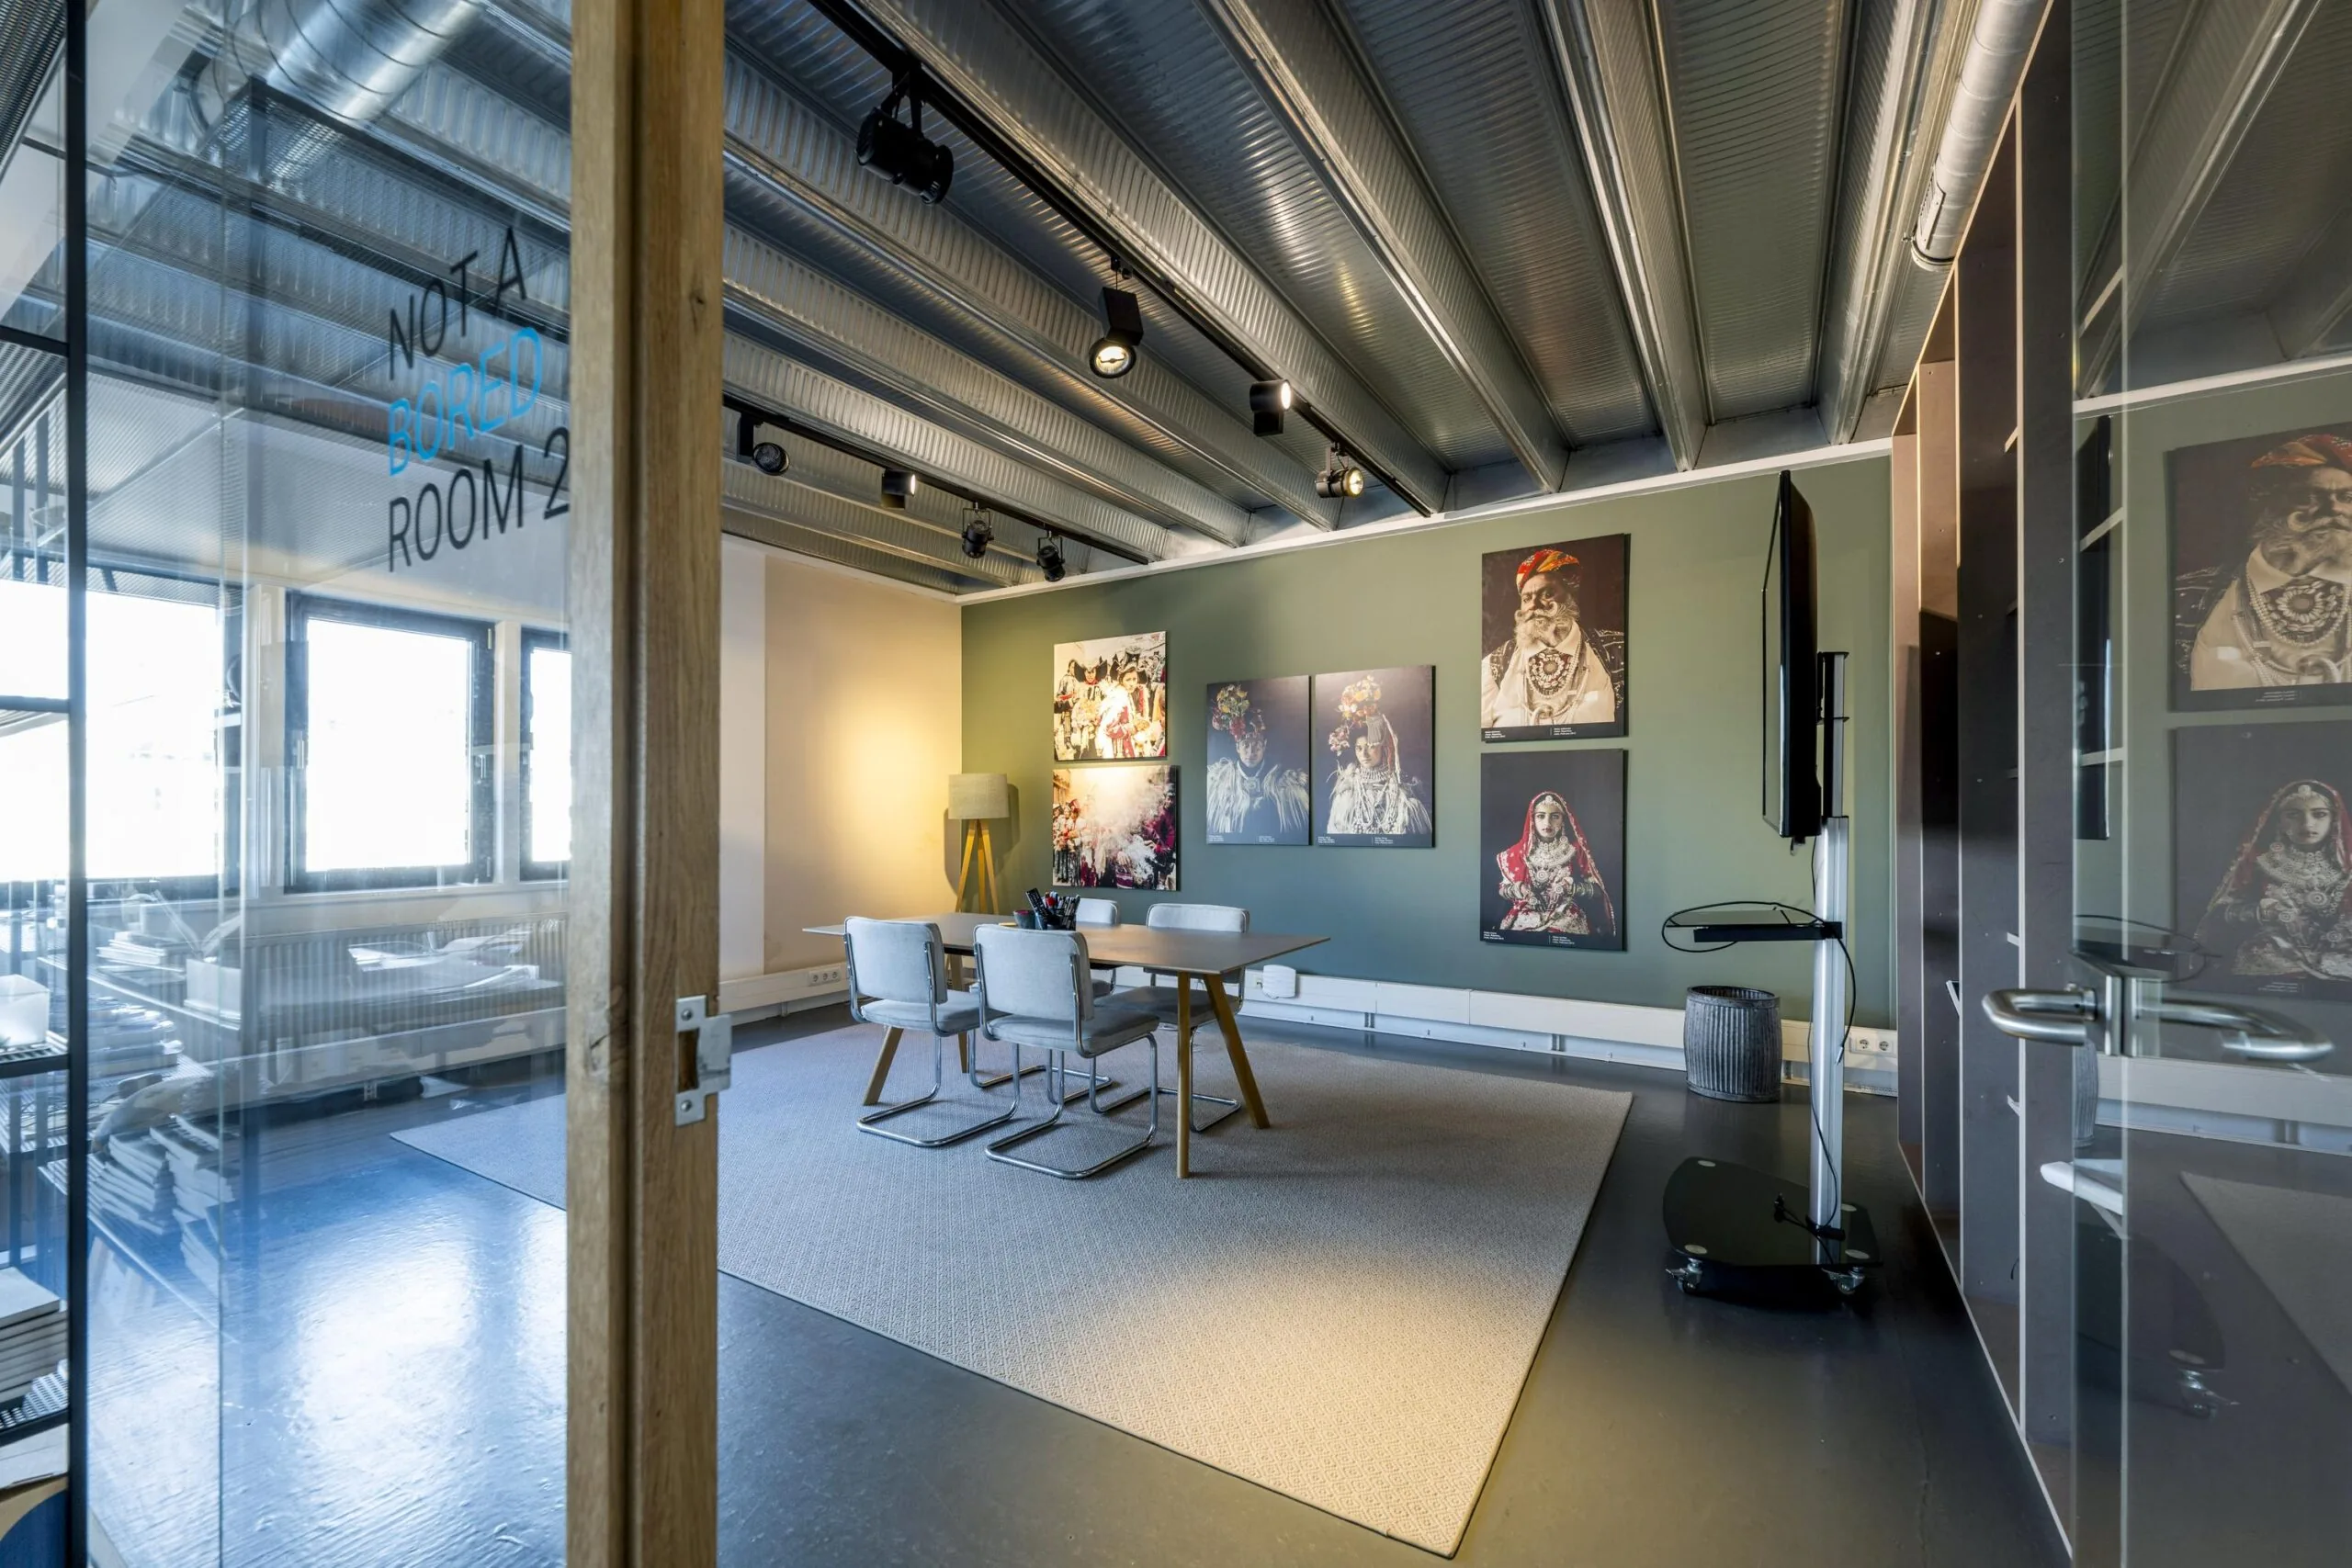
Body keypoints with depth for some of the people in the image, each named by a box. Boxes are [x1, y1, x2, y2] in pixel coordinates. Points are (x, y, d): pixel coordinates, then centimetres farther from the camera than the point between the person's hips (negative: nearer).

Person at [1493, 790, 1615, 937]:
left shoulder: (1576, 851, 3)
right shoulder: (1518, 853, 6)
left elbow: (1597, 890, 3)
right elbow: (1503, 889, 9)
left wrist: (1574, 888, -15)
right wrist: (1514, 890, -13)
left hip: (1566, 917, 0)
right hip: (1525, 916, 1)